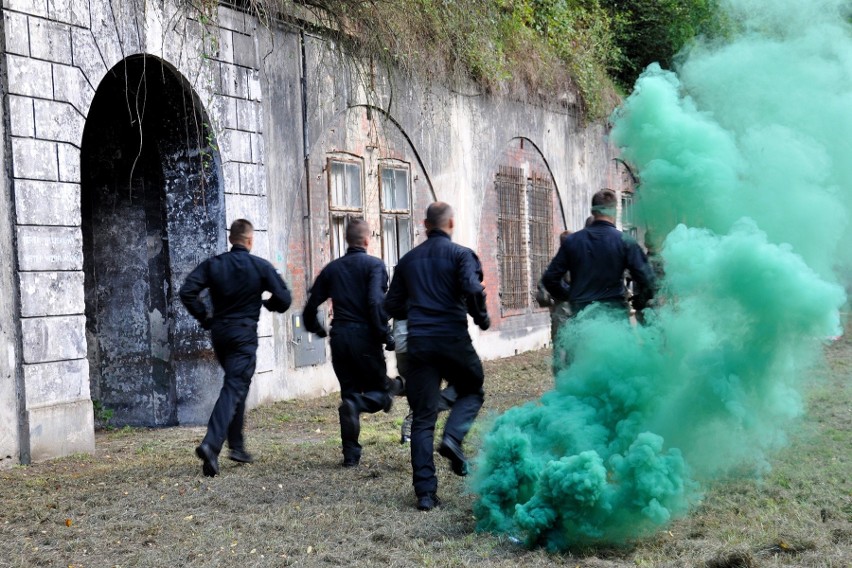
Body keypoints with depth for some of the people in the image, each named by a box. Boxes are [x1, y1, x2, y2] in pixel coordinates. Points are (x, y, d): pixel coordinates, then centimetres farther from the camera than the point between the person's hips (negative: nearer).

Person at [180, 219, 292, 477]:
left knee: (236, 387, 20)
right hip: (244, 335, -5)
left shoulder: (213, 264, 4)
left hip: (219, 332, 5)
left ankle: (236, 445, 21)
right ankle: (211, 444, -25)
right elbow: (283, 299, -5)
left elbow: (187, 292, -7)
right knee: (234, 389, -8)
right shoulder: (261, 267, -4)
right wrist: (268, 304, 16)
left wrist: (204, 318, 4)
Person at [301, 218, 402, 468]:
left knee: (349, 392, 13)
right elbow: (376, 302, -18)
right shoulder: (374, 265, -4)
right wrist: (385, 335, -11)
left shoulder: (332, 268, 11)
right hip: (364, 336, -5)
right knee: (381, 389, 9)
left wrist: (316, 328, 31)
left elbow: (311, 305, 13)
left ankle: (351, 454, 9)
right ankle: (357, 405, -25)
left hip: (339, 338, 5)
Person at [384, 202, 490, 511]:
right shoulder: (460, 254, -1)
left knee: (422, 419, 5)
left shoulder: (408, 259, 13)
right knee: (472, 392, 23)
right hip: (453, 339, -3)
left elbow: (392, 306, 14)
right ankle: (453, 437, -6)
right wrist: (482, 318, 1)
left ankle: (425, 492, 1)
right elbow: (473, 290, -16)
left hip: (419, 343, 3)